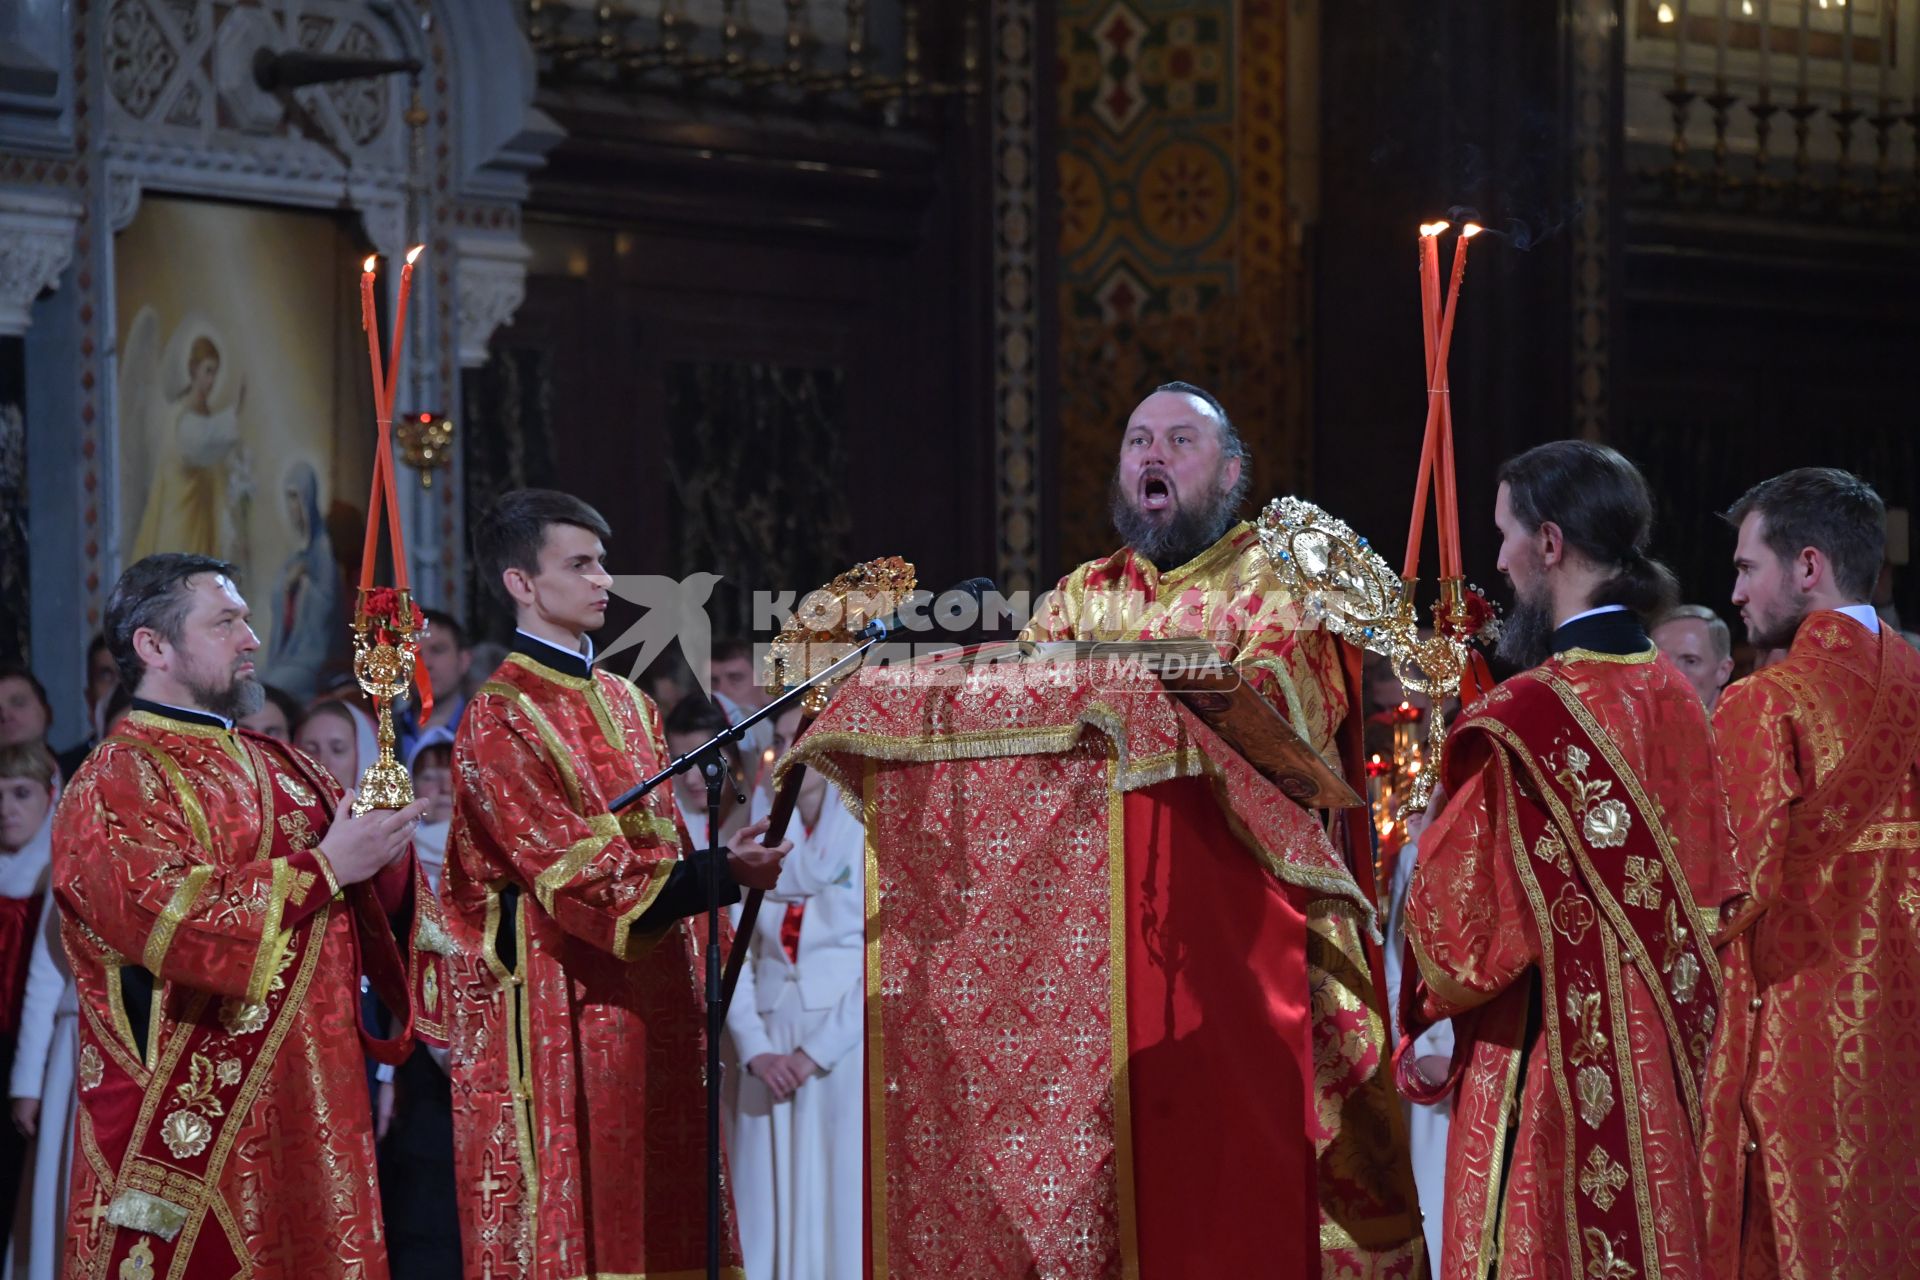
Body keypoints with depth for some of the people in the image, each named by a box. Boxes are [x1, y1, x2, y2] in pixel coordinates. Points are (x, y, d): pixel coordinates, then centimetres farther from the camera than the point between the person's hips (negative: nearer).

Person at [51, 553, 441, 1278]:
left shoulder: (284, 771, 16)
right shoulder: (114, 785, -6)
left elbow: (379, 911, 14)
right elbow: (170, 920, -20)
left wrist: (382, 854, -9)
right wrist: (324, 867, -17)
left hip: (305, 1105, 7)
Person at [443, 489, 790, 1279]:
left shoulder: (628, 706, 16)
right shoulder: (500, 719, -9)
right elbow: (575, 871, -16)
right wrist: (719, 876, -23)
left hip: (650, 1001, 7)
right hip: (559, 1007, -7)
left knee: (654, 1216, 5)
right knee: (573, 1216, -6)